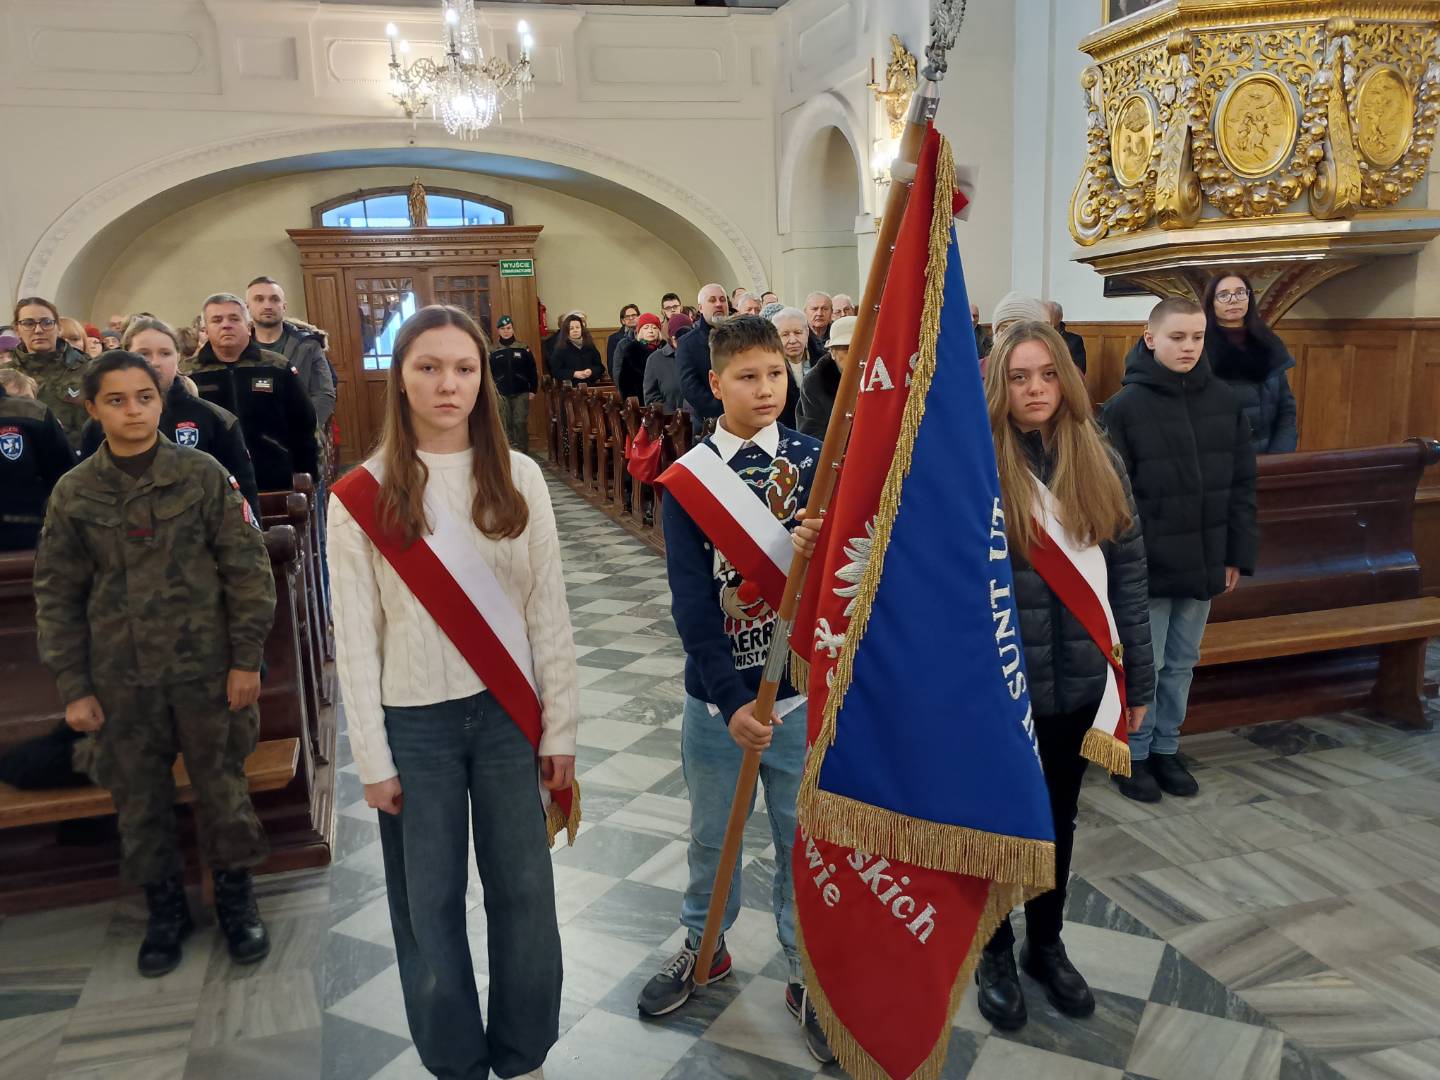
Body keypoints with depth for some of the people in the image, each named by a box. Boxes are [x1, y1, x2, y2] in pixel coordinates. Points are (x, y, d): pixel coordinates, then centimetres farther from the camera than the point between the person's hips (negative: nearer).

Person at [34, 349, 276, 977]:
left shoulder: (203, 474, -4)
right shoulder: (74, 492, 2)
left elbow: (247, 569, -3)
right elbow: (57, 594, 5)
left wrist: (247, 659, -6)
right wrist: (73, 687, 2)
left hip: (205, 667, -2)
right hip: (121, 678, 2)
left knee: (221, 787, 8)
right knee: (139, 800, 12)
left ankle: (235, 899, 29)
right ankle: (164, 910, 32)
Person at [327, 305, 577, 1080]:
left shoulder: (518, 477, -1)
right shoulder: (361, 496, -6)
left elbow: (548, 611, 1)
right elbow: (355, 637, -4)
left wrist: (560, 725, 0)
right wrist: (373, 759, -4)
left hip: (507, 711, 1)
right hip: (415, 723, -1)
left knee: (523, 892, 11)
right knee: (429, 904, 12)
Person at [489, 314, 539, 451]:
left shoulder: (523, 349, 2)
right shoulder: (493, 351, 3)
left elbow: (532, 371, 4)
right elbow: (489, 374, 6)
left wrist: (533, 390, -1)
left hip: (521, 393, -1)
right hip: (501, 394, 1)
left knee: (521, 423, -3)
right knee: (506, 424, 2)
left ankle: (522, 453, 4)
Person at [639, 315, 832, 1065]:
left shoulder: (816, 461, -3)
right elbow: (690, 596, -10)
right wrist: (731, 699, -18)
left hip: (801, 690, 0)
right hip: (716, 693, 1)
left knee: (803, 839, 11)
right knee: (711, 835, 19)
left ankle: (808, 973, 32)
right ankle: (704, 947, 43)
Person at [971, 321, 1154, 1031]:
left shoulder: (1099, 462, 1)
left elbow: (1127, 574, 4)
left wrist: (1138, 679, 5)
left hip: (1080, 681, 4)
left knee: (1059, 818, 20)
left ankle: (1045, 944, 42)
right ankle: (995, 954, 35)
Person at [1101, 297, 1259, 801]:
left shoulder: (1224, 401, 3)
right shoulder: (1125, 408, -11)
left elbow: (1242, 485, 8)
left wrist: (1238, 553, 5)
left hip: (1203, 561, 5)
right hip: (1147, 565, -4)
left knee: (1182, 663, 15)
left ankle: (1166, 748, 31)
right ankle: (1133, 755, 22)